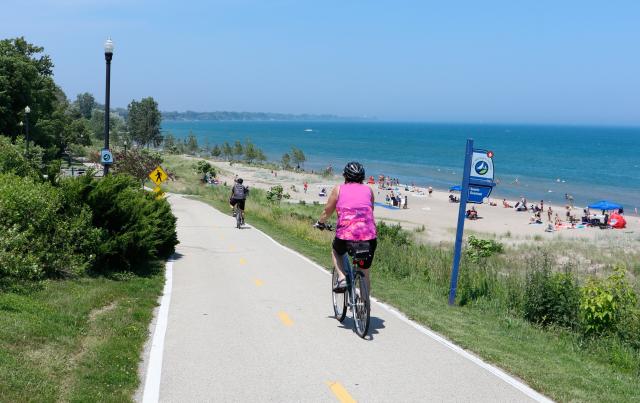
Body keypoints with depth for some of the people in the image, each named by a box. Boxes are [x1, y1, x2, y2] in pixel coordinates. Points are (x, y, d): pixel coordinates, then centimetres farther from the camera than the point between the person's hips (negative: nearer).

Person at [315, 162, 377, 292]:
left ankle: (342, 278, 13)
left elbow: (327, 212, 15)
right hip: (369, 236, 2)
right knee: (365, 272, 21)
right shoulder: (368, 190, 15)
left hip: (345, 235, -1)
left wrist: (320, 222, 35)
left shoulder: (339, 189, 10)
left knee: (336, 251, 33)